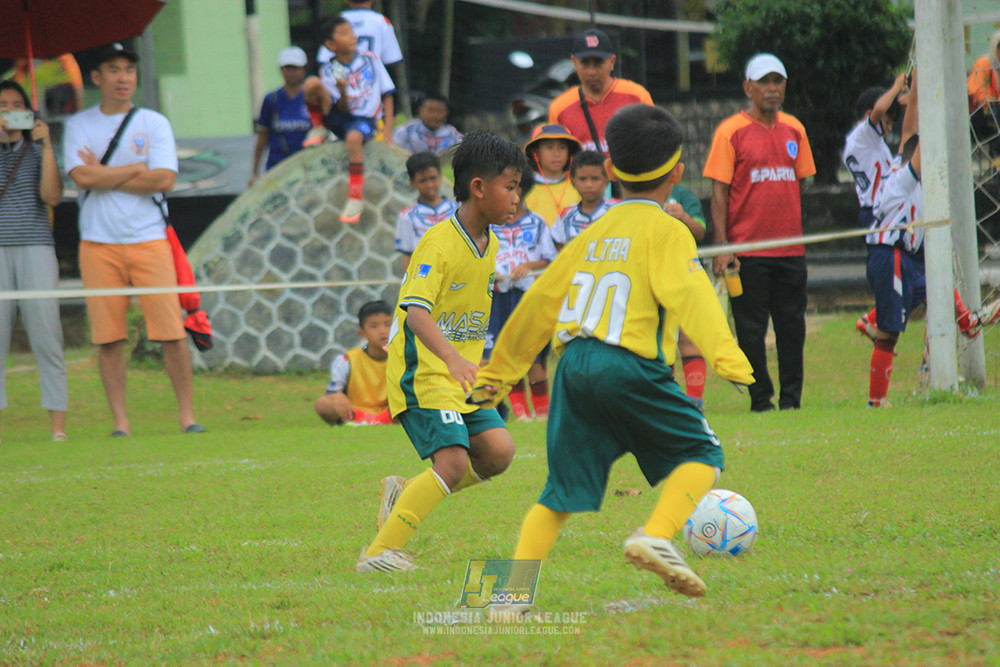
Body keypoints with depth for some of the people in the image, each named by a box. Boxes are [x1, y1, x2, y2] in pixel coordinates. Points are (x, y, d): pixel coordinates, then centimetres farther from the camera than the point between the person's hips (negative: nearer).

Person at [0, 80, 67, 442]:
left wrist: (46, 145, -6)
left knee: (46, 337, -6)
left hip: (35, 249, 0)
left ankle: (58, 426, -6)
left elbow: (52, 196, -1)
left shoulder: (38, 151, 14)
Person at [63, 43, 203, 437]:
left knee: (171, 331, -7)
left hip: (149, 241, -1)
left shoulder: (154, 124, 7)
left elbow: (163, 181, -6)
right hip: (98, 244, 1)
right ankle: (120, 422, 4)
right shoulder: (79, 126, 9)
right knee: (108, 337, -2)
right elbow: (81, 178, -7)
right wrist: (138, 169, -5)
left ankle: (187, 415, 1)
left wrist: (104, 176, -5)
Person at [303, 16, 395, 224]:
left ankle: (356, 198, -31)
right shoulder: (330, 71, 2)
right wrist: (342, 91, -28)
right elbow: (343, 109, -5)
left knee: (354, 137, -40)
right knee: (312, 83, -22)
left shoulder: (370, 59, 4)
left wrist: (388, 131, -4)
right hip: (339, 118, 1)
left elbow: (387, 95, 6)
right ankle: (319, 131, 0)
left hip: (365, 119, -1)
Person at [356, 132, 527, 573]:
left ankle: (406, 493, 11)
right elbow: (416, 313, -30)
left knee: (497, 452, -8)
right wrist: (452, 358, -44)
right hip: (422, 373, -8)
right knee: (453, 462, -20)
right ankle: (379, 553, -14)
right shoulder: (439, 244, -18)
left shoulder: (489, 244, 9)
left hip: (461, 376, 8)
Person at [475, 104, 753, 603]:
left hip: (574, 364, 6)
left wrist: (498, 372, 31)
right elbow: (690, 295, -14)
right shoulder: (666, 231, 2)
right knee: (701, 453, 8)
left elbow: (541, 300, 24)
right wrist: (726, 356, -25)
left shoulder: (594, 233, 21)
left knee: (564, 490, 11)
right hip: (630, 366, -6)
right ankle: (657, 536, -15)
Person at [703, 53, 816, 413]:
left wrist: (799, 234, 13)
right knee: (751, 329, 0)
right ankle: (760, 400, 7)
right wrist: (721, 246, -12)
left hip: (791, 248, 4)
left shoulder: (794, 129, 11)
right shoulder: (731, 131, -3)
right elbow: (719, 192, -5)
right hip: (748, 248, -4)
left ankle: (791, 399, 13)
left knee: (792, 327, 5)